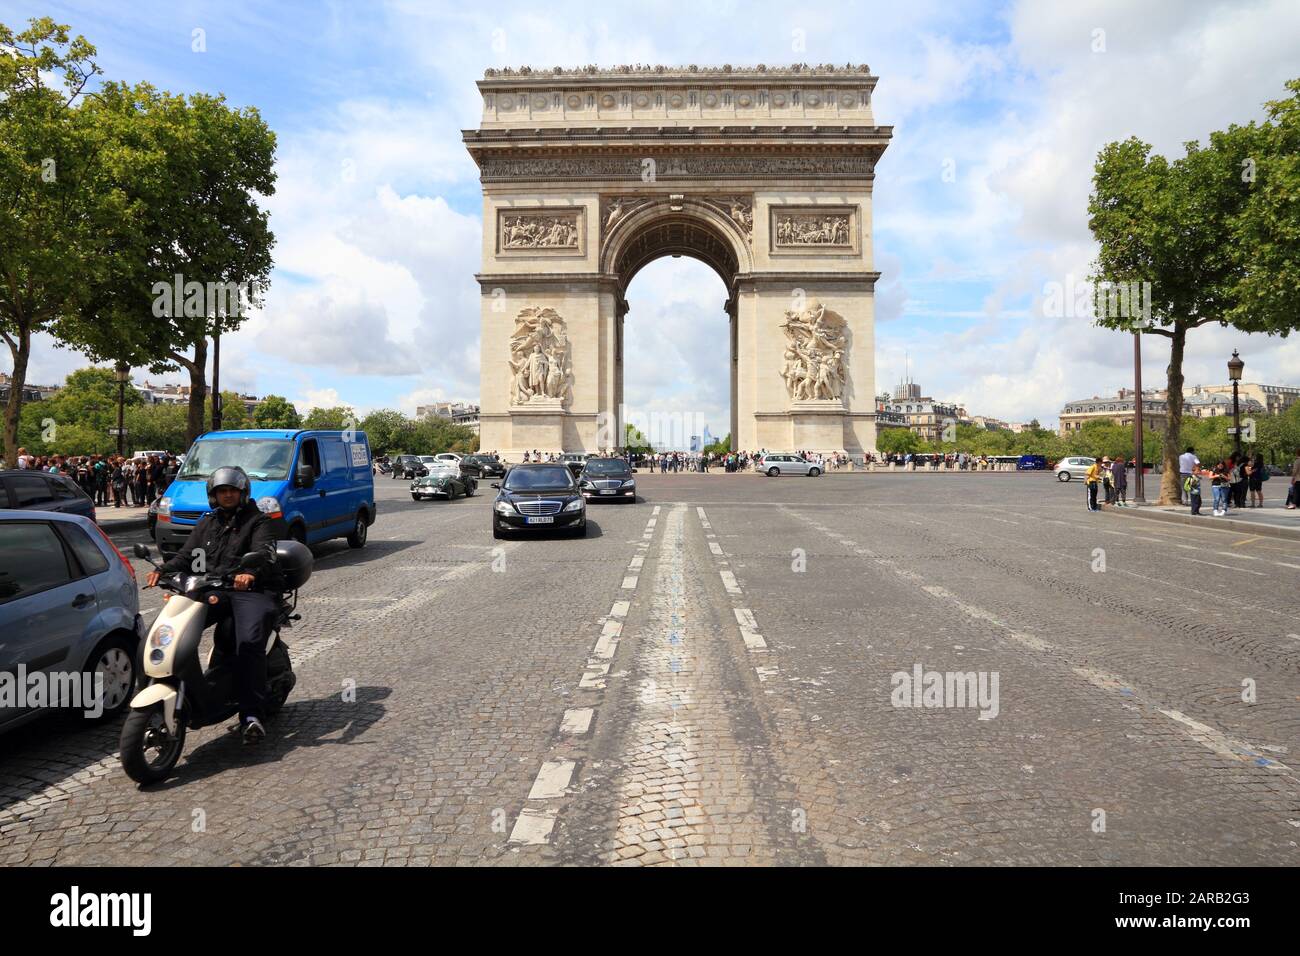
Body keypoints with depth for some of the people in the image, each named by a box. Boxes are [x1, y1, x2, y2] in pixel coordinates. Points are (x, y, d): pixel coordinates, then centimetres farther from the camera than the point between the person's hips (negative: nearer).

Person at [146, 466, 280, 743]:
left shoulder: (258, 521, 8)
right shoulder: (207, 524, 27)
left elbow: (265, 553, -11)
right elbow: (186, 556, 17)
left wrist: (251, 572, -34)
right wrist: (162, 571, -6)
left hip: (249, 590, -5)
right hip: (211, 591, 6)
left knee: (250, 643, -28)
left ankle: (251, 715, -32)